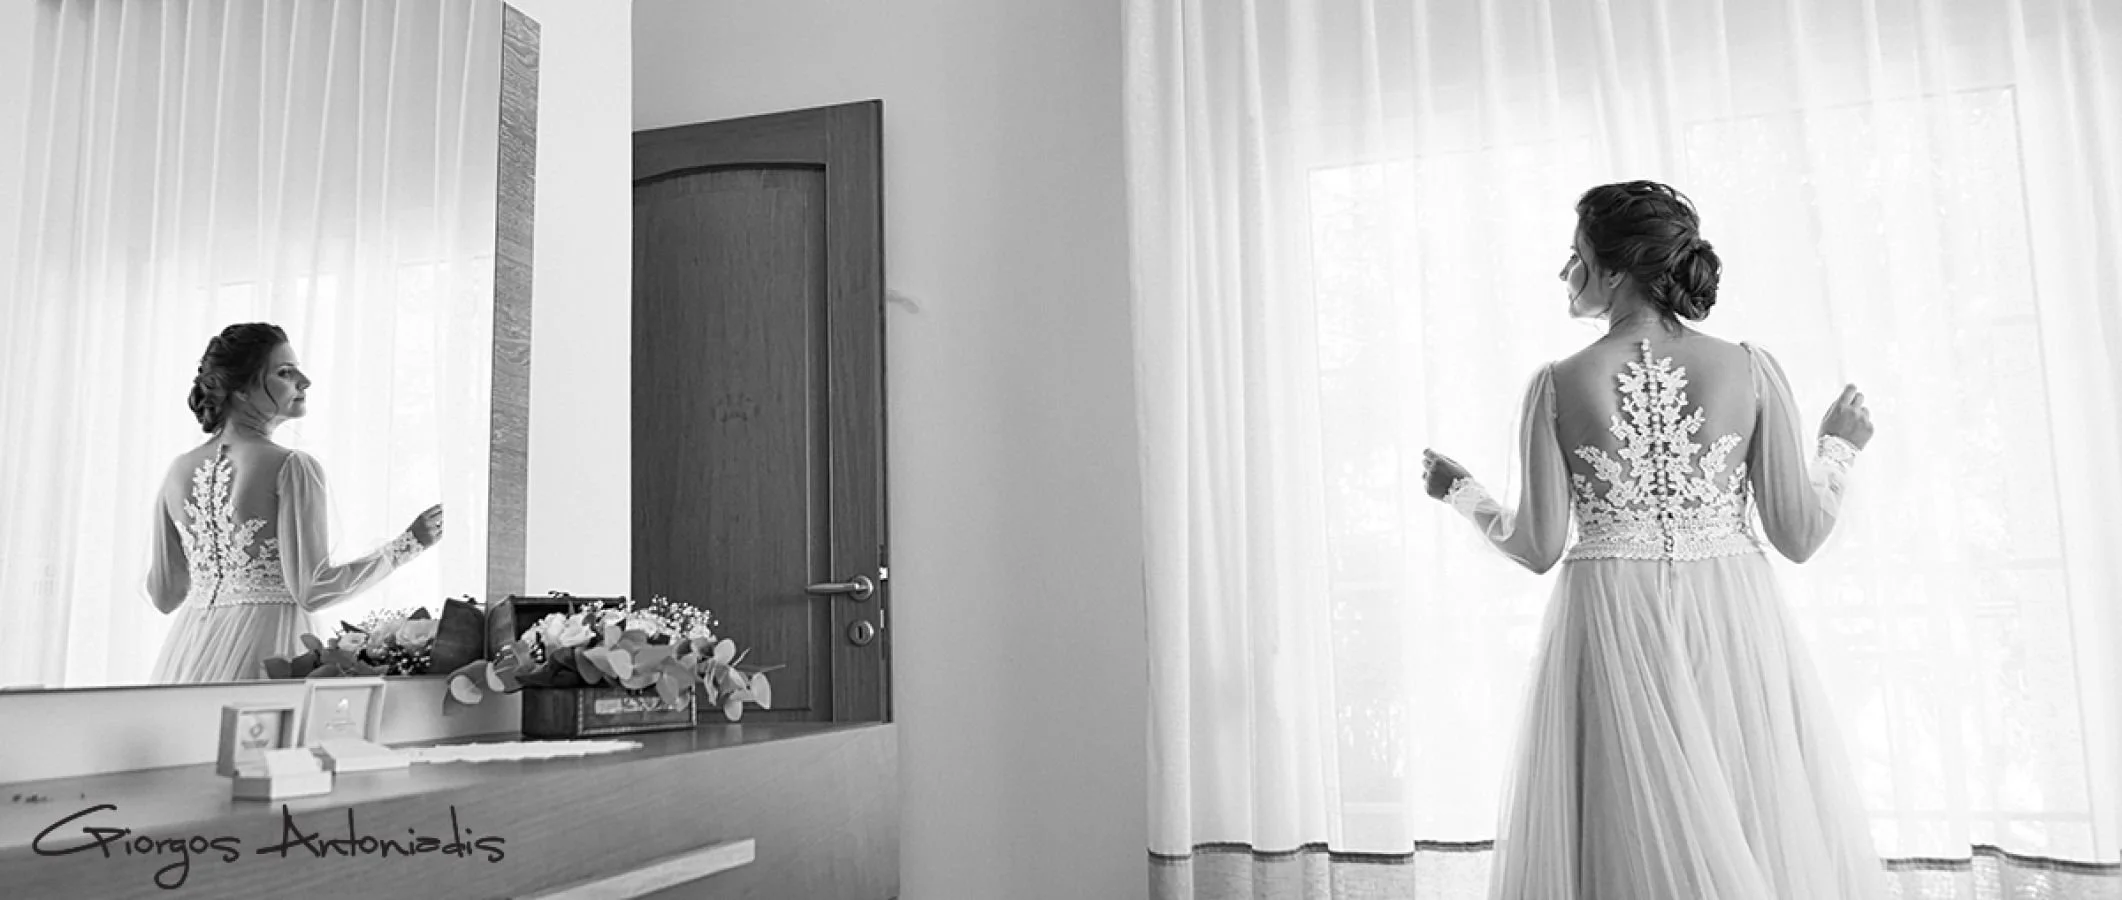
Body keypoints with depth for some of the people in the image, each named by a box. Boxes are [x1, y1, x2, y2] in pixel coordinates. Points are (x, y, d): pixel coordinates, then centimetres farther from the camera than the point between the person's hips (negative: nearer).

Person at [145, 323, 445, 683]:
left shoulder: (179, 469, 7)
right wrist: (409, 542, -9)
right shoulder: (291, 467, -11)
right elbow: (311, 590, -16)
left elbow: (164, 595, 12)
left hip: (185, 654, 7)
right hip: (264, 650, -6)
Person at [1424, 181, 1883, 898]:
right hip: (1734, 627, 1)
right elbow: (1798, 537, -3)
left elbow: (1539, 549, -6)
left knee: (1628, 841, 10)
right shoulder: (1751, 370, -5)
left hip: (1611, 632, -1)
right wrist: (1839, 447, 15)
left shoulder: (1558, 386, -8)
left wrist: (1462, 492, 12)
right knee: (1766, 836, 14)